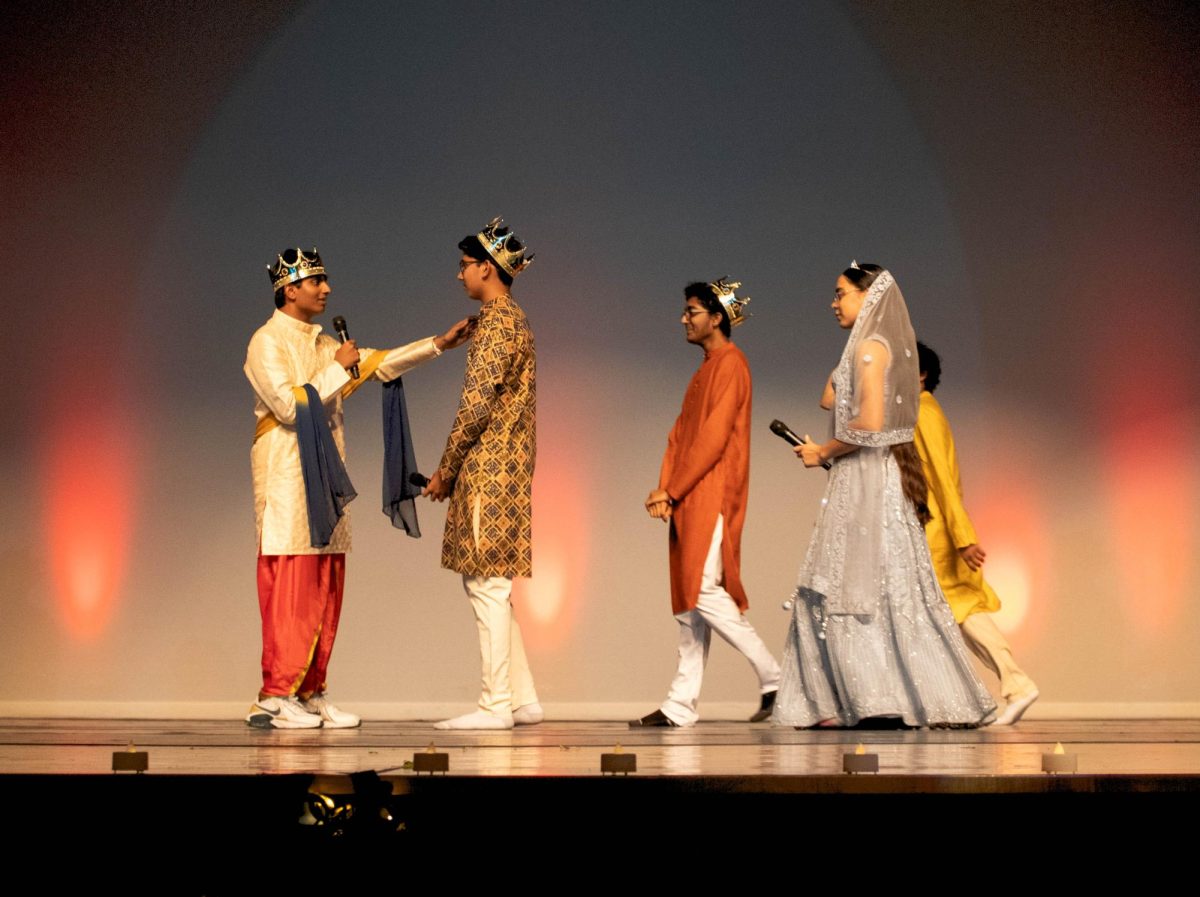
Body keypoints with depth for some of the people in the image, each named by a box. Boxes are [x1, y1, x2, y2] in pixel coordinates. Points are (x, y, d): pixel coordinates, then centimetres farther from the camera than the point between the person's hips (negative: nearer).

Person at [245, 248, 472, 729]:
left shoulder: (322, 344, 18)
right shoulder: (267, 343, -6)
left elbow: (378, 364, 15)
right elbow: (289, 406, -17)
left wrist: (438, 344, 8)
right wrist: (338, 369, -10)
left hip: (324, 474, 8)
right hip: (286, 475, -8)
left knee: (324, 587, 6)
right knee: (290, 585, -10)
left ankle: (310, 693, 10)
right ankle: (275, 698, -8)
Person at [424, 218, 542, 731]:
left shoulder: (495, 323, -12)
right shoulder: (515, 321, 19)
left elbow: (475, 406, -18)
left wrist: (446, 470, -9)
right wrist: (456, 470, 19)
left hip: (487, 467, -10)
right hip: (508, 469, 10)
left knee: (487, 584, -7)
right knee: (490, 585, 12)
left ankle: (495, 706, -5)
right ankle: (522, 699, 14)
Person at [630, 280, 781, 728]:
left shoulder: (731, 366, -9)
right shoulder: (705, 369, 21)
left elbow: (713, 438, -16)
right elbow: (681, 434, 15)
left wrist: (672, 491, -14)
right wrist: (665, 490, 2)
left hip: (713, 497, -9)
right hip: (690, 500, 9)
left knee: (703, 591, -14)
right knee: (688, 597, 7)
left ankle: (775, 681, -5)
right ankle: (680, 705, 9)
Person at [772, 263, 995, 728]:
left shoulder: (872, 346, -12)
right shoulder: (866, 346, 17)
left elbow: (870, 423, -21)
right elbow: (828, 400, 18)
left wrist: (823, 452, -9)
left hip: (868, 480, -10)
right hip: (861, 481, 10)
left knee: (863, 587, -6)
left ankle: (882, 701, -2)